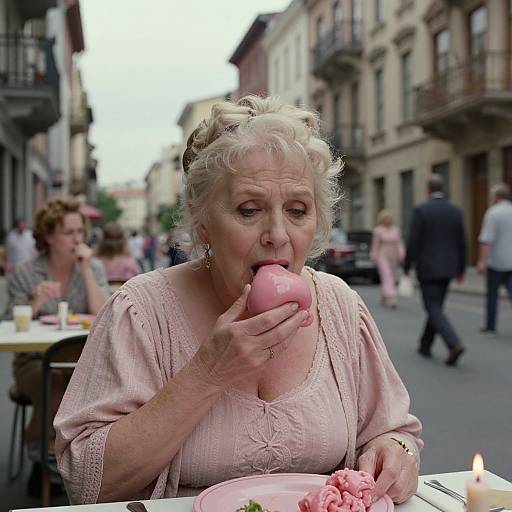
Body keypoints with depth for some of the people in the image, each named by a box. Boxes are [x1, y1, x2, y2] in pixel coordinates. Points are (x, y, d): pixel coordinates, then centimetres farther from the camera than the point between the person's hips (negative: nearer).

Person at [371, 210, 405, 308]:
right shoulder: (378, 230, -3)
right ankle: (391, 298, -28)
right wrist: (374, 258, -4)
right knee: (387, 278, -17)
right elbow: (375, 245, -2)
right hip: (382, 257, -5)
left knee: (392, 278, 10)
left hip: (393, 258, 5)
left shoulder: (395, 230, 9)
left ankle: (383, 298, 26)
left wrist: (401, 254, -7)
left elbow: (399, 244, 7)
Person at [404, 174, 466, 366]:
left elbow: (413, 242, -12)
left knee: (433, 309, -3)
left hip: (427, 267, -5)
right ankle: (425, 345, 26)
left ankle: (454, 344, -21)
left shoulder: (421, 210, -10)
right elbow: (461, 243, 6)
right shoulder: (455, 211, 4)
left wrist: (407, 266, -1)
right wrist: (461, 269, 15)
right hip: (448, 268, 6)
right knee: (436, 306, 17)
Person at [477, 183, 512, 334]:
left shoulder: (493, 213, -9)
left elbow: (487, 239, -17)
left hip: (496, 261, -4)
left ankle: (490, 326, 20)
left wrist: (482, 261, -19)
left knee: (492, 294, 11)